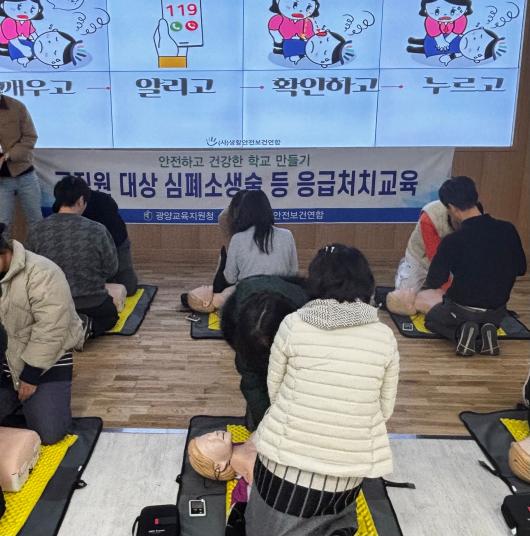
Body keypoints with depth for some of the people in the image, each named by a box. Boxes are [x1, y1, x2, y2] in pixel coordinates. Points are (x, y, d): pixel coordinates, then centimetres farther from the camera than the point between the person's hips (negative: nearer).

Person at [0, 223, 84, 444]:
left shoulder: (42, 274, -23)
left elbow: (51, 331, -23)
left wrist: (31, 375, -18)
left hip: (46, 358, -5)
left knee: (49, 433, -13)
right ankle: (18, 394, 23)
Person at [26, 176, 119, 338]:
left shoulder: (36, 231, -11)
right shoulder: (97, 230, -18)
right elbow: (111, 270, -8)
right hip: (92, 304, -3)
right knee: (110, 314, 30)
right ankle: (87, 327, -2)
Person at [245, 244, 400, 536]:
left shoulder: (293, 324, -10)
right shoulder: (385, 336, -4)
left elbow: (274, 390, 0)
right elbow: (385, 409, 4)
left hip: (287, 459, -2)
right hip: (349, 468, 3)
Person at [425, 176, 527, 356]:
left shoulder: (452, 242, -23)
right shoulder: (508, 230, -12)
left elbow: (433, 282, -13)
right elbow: (520, 269, 2)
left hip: (461, 310, -4)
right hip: (497, 311, 4)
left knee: (431, 319, 28)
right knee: (490, 319, 40)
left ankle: (462, 332, -3)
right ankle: (487, 330, 4)